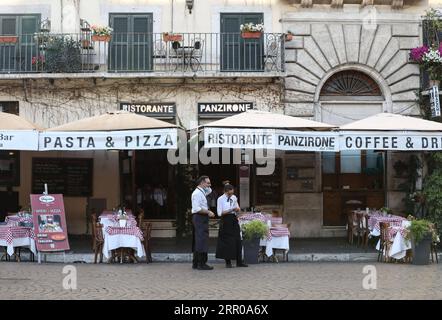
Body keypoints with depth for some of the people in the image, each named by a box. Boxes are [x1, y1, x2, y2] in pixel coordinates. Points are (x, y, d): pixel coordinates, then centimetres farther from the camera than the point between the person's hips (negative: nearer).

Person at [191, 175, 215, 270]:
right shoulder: (197, 193, -14)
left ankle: (196, 263, 17)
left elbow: (209, 191, 38)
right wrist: (208, 212, -18)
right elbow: (197, 208, -22)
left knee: (198, 241, 12)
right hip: (199, 218, -11)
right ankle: (201, 264, -10)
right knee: (202, 240, -11)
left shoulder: (202, 192, 16)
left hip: (202, 219, 11)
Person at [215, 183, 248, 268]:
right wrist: (231, 210, -19)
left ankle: (239, 261, 9)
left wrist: (237, 209, -6)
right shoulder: (220, 199, -7)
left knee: (237, 241, 3)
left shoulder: (234, 198, 8)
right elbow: (220, 213, -12)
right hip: (225, 221, -5)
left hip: (234, 220, 5)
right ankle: (228, 262, 11)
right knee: (227, 242, 0)